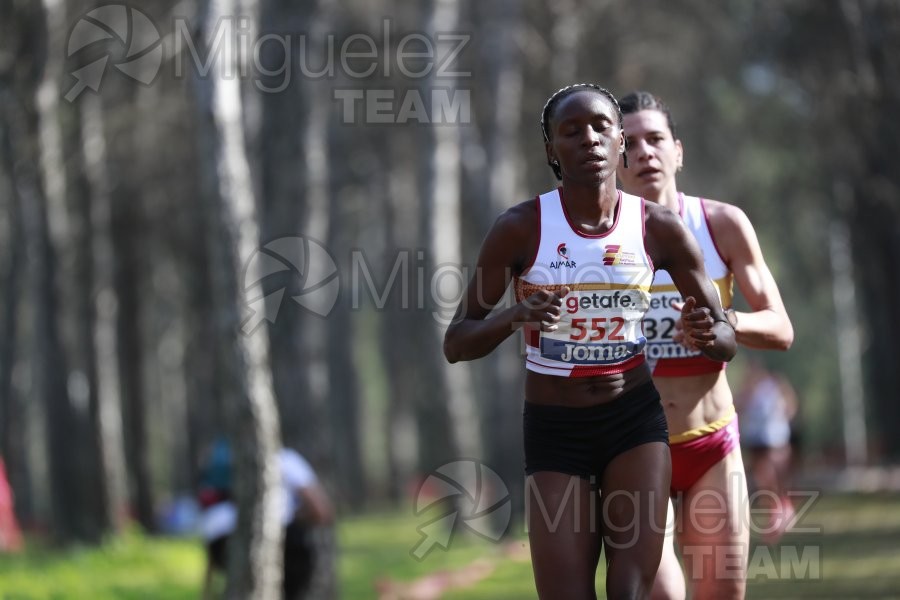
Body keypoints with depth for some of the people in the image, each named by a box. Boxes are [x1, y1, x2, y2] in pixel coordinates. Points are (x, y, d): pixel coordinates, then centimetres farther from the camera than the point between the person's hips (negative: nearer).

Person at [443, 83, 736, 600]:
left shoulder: (659, 228, -4)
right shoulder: (521, 229, -9)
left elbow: (727, 343, 3)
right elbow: (456, 344, -7)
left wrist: (706, 333, -22)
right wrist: (513, 317, -28)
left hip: (635, 421, 1)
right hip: (554, 429, -1)